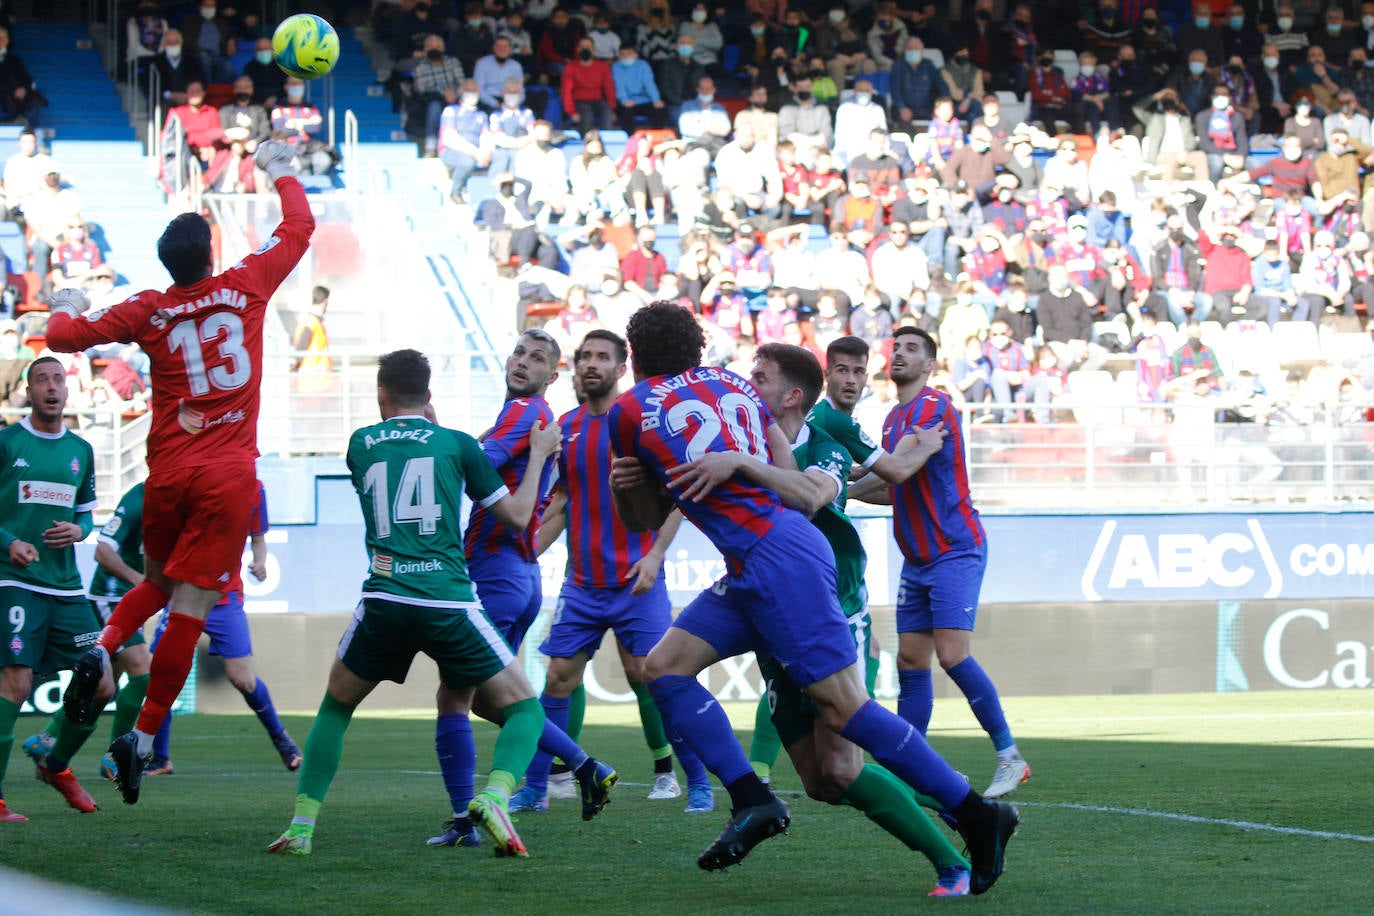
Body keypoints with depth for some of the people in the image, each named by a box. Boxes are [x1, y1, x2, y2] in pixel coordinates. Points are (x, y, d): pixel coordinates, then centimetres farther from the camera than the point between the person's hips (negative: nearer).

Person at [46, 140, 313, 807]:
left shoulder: (148, 311, 0)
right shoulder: (245, 288, -2)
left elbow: (65, 335, 8)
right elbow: (299, 228, 13)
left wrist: (65, 307, 30)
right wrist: (280, 173, 29)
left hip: (168, 472, 2)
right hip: (228, 477, -2)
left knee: (159, 581, 25)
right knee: (189, 607, -3)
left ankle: (102, 649, -4)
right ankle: (143, 739, -7)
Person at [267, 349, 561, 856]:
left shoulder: (360, 444, 13)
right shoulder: (457, 443, 8)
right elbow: (516, 514, 13)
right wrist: (539, 453, 27)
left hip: (383, 600, 2)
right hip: (449, 601, -2)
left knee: (335, 708, 23)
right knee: (525, 711, 9)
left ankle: (301, 827, 12)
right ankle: (494, 796, -20)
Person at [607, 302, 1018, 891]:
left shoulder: (629, 411, 3)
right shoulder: (730, 382, 19)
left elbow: (646, 521, 14)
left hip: (774, 557, -9)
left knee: (841, 707, -11)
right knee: (664, 667, 8)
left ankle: (977, 816, -11)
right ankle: (751, 799, -4)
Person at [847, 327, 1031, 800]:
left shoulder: (933, 407, -12)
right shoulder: (894, 418, 17)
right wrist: (853, 489, 13)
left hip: (955, 551, -9)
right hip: (918, 561, 9)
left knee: (952, 653, -17)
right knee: (910, 662, 4)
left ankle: (1009, 756, -9)